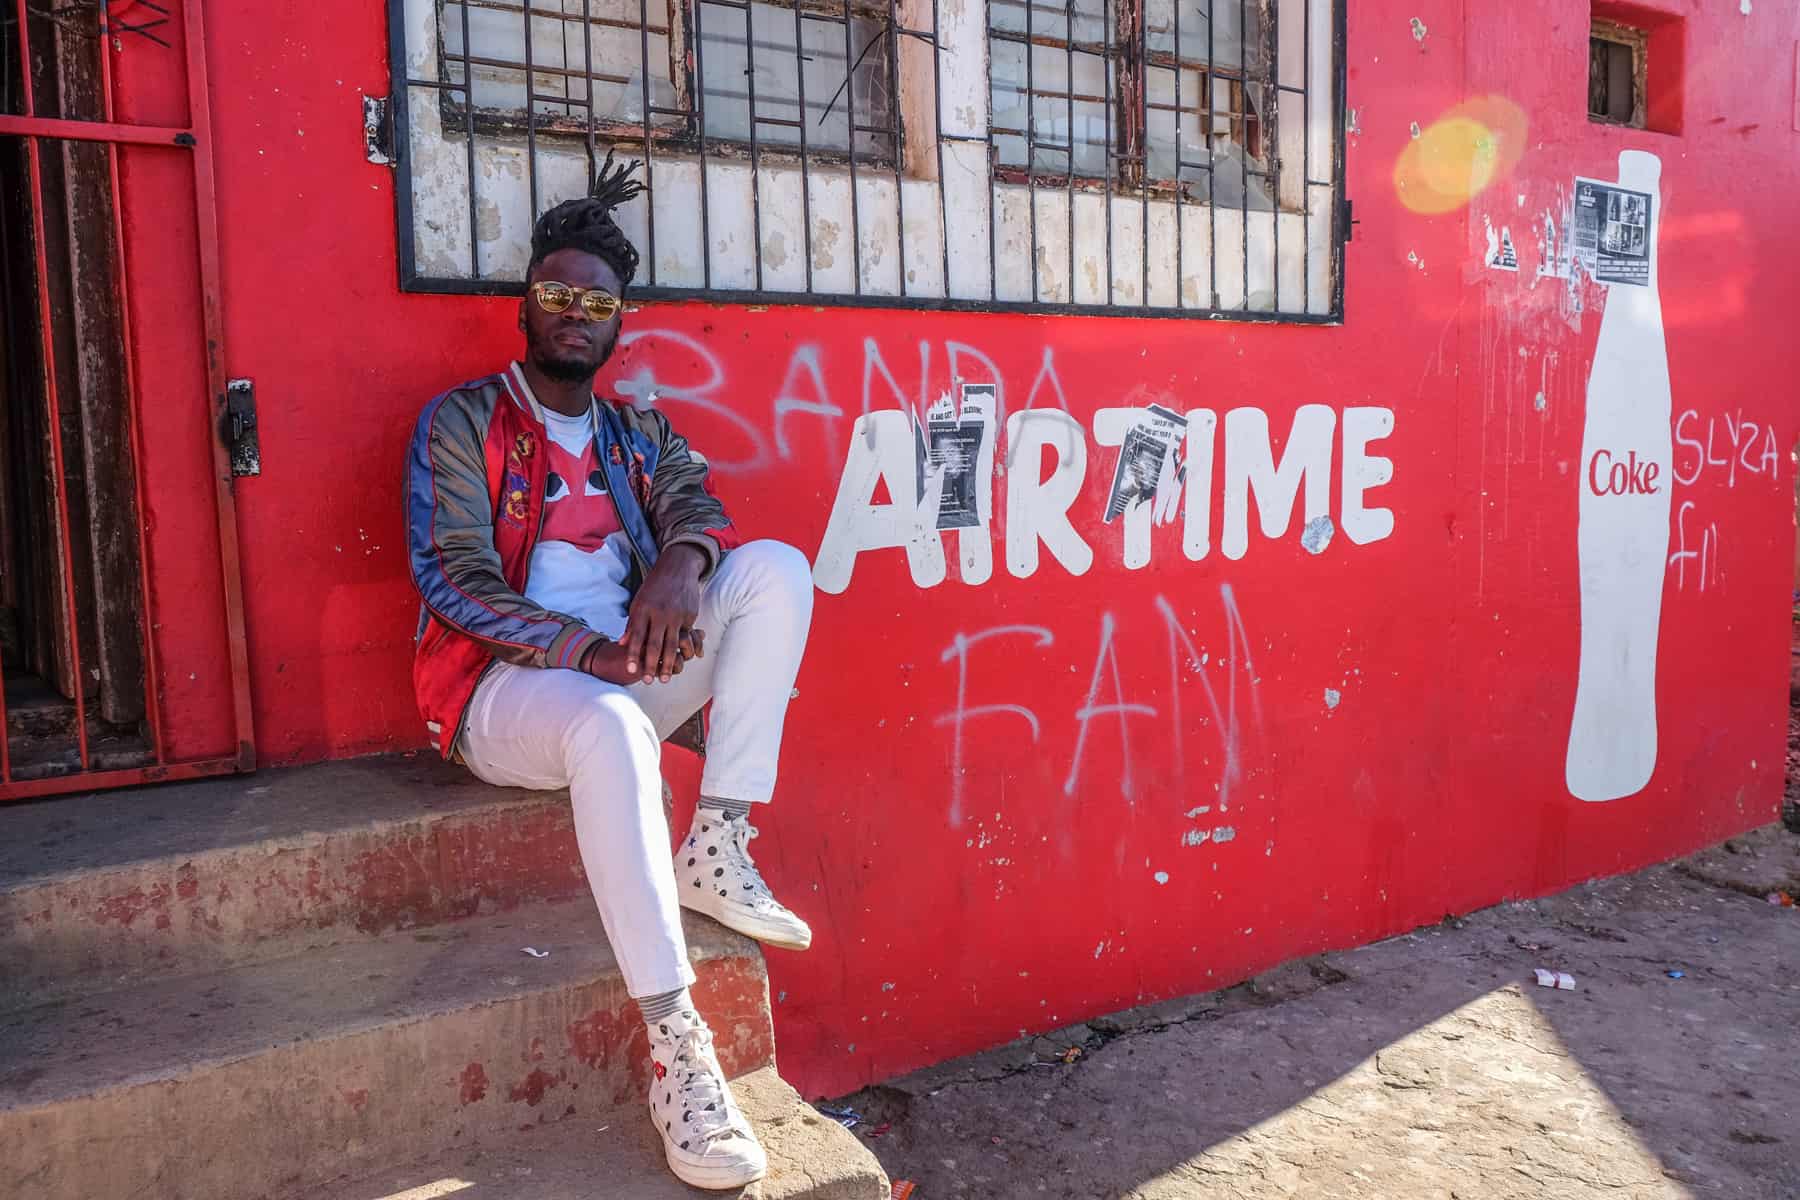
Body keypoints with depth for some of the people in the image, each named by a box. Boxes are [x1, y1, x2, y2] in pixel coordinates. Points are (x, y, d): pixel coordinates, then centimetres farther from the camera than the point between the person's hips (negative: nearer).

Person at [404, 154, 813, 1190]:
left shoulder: (642, 435, 18)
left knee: (777, 568, -16)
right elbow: (455, 581, -8)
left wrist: (681, 563, -27)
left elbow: (699, 511, -1)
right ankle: (676, 1049, -37)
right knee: (609, 725, -40)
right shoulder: (460, 424, 4)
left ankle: (717, 849, -22)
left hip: (628, 678, 5)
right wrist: (586, 651, -22)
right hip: (506, 687, -5)